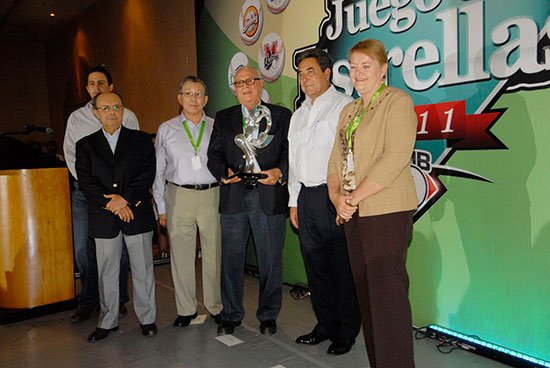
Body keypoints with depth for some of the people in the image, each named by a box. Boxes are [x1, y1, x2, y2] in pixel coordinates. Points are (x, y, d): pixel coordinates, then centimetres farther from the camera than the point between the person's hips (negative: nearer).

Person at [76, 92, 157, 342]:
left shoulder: (141, 140, 6)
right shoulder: (85, 145, 9)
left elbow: (148, 173, -5)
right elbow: (85, 180, -1)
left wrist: (124, 198, -15)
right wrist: (110, 203, -14)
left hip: (137, 213, -1)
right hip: (103, 218, 1)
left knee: (142, 269, 6)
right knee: (107, 272, 11)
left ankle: (147, 318, 21)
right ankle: (108, 321, 26)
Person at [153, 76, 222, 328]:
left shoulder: (217, 127, 9)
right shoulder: (166, 129, 9)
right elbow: (158, 171, 10)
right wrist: (161, 206, 6)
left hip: (212, 196, 0)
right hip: (178, 196, 1)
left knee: (214, 253, 3)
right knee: (181, 255, 5)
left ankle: (216, 307, 20)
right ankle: (186, 309, 20)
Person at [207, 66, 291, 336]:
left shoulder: (282, 116, 8)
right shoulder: (223, 118, 15)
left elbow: (291, 152, 2)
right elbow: (214, 155, 9)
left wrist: (279, 172, -17)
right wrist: (225, 172, -10)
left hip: (269, 195, -2)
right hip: (233, 196, 2)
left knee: (270, 259, 6)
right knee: (231, 258, 8)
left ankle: (268, 315, 24)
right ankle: (231, 314, 26)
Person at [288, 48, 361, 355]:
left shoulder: (344, 105, -2)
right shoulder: (299, 114, 20)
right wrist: (294, 201, 17)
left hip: (334, 196, -7)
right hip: (306, 198, 7)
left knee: (343, 267, 1)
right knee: (316, 265, 13)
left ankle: (346, 333, 16)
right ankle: (326, 325, 28)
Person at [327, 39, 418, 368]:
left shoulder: (398, 101, -4)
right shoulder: (349, 111, 20)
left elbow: (396, 158, -16)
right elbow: (336, 160, 16)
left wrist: (355, 196, -15)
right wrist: (337, 196, -1)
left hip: (387, 211, -7)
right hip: (353, 214, 8)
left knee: (388, 293, -4)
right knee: (364, 291, 11)